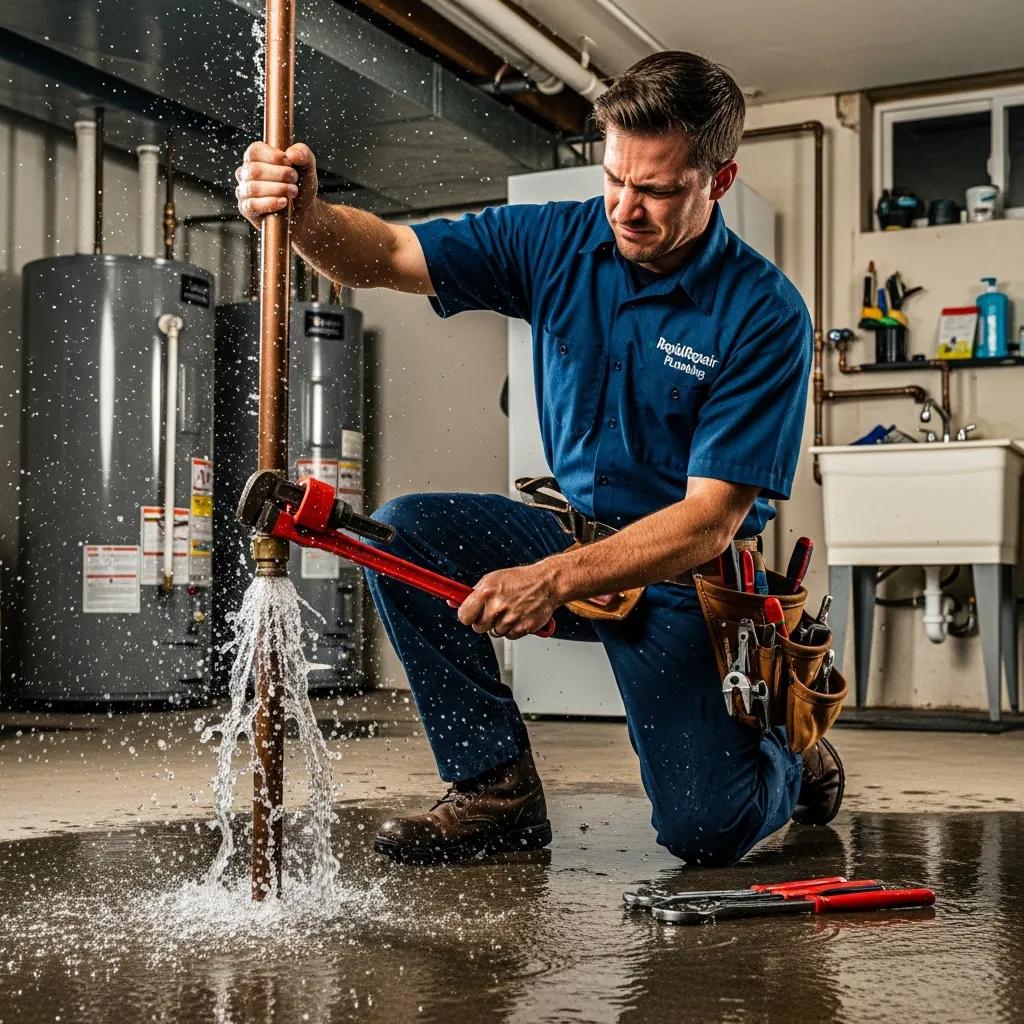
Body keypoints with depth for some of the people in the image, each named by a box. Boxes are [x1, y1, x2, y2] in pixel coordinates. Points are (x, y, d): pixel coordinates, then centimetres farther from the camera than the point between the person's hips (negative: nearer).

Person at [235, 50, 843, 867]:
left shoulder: (766, 315, -19)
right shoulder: (559, 241, -5)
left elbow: (710, 520, -23)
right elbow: (386, 256, -12)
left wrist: (553, 580, -36)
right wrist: (305, 215, -36)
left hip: (682, 578, -5)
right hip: (573, 535, 5)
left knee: (705, 832, -16)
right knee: (402, 532, -19)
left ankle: (796, 766, 23)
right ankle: (497, 786, -7)